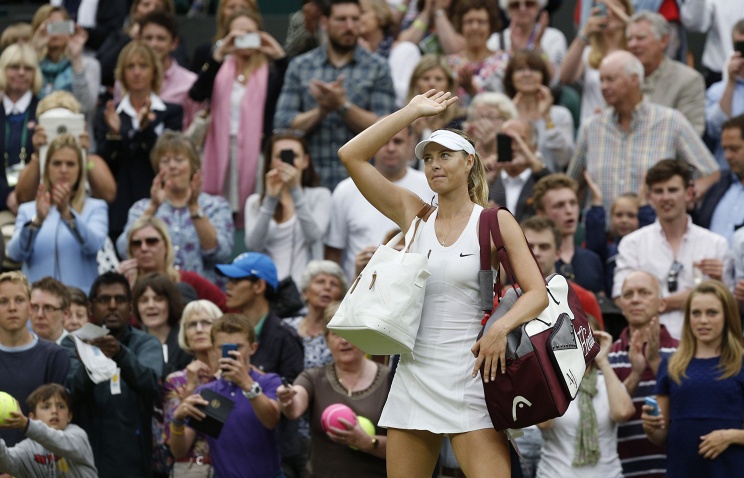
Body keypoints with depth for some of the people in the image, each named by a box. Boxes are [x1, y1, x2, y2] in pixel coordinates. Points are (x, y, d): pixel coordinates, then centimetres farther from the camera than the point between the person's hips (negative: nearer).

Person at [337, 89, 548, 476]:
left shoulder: (495, 222, 2)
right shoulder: (413, 215, 11)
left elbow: (537, 292, -4)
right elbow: (351, 155, 5)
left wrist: (501, 328, -22)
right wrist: (413, 111, 6)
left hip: (469, 381, -4)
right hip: (415, 373, 4)